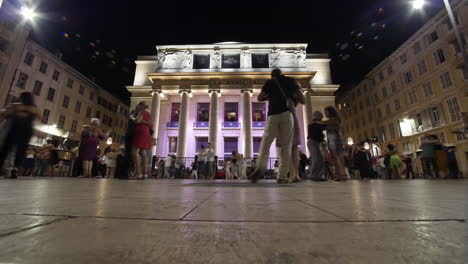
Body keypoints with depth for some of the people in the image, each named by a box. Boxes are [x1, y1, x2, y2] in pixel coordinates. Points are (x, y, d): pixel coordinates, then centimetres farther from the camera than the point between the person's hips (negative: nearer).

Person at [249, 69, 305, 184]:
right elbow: (303, 100, 16)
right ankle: (282, 176, -4)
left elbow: (260, 98, 21)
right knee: (286, 146, 0)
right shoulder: (291, 80, 20)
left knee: (265, 143, 0)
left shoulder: (270, 82, 20)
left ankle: (260, 166, -23)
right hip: (287, 113, 1)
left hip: (273, 114, 0)